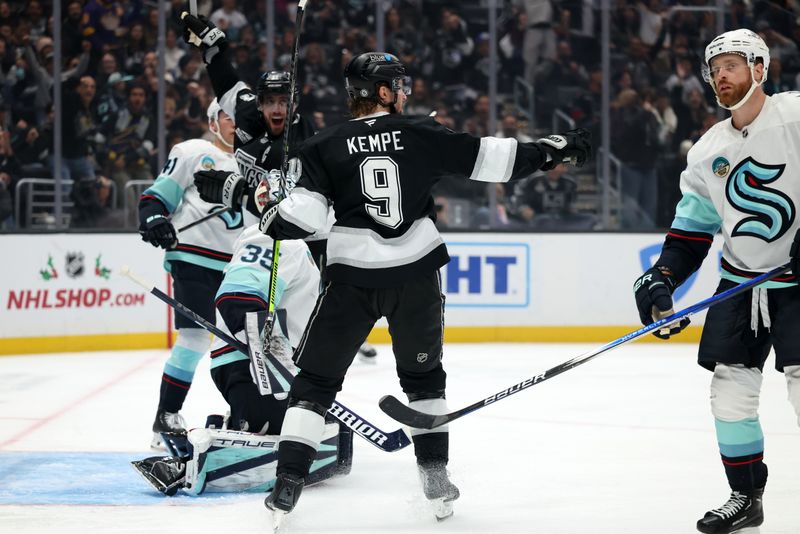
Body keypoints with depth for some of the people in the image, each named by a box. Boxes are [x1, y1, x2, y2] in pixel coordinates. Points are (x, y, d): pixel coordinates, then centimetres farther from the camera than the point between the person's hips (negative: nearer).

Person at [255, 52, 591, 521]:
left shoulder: (325, 147, -1)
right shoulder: (422, 135, 0)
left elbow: (303, 217, -7)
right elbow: (488, 158, 2)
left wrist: (271, 216, 14)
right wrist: (551, 151, 13)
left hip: (352, 277, -1)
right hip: (417, 275, 1)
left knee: (316, 380, 8)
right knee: (423, 376, 20)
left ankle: (288, 484, 0)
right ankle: (437, 481, 15)